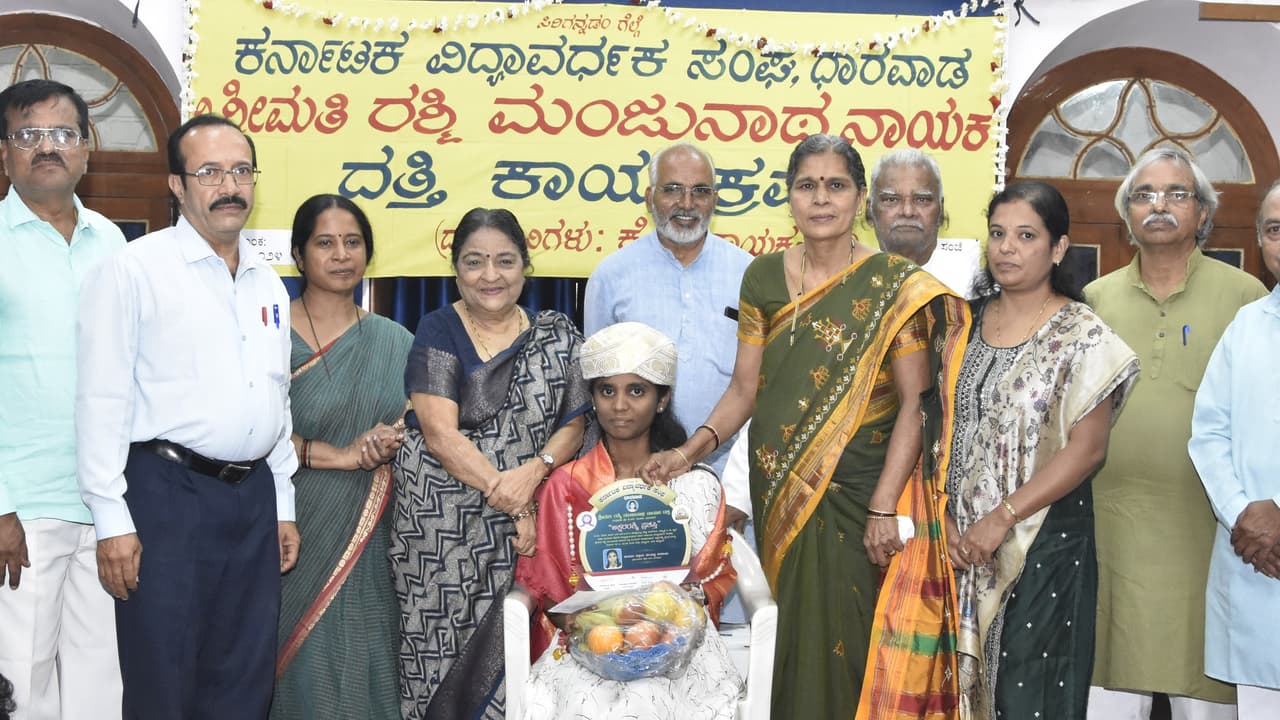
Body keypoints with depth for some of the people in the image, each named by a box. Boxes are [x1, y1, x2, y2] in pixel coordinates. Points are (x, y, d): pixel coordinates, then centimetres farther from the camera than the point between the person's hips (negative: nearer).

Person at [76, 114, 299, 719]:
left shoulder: (268, 283, 15)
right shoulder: (134, 270, -6)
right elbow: (102, 401, -10)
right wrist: (112, 520, -14)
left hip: (253, 495, 6)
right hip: (167, 493, -6)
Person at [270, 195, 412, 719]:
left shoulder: (393, 342, 12)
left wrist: (392, 441, -9)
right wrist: (340, 454, -16)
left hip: (367, 545, 3)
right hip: (292, 535, -3)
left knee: (359, 670, 3)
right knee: (301, 670, -2)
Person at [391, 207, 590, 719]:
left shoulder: (555, 335, 9)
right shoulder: (438, 333, 1)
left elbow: (573, 424, 5)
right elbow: (441, 433, -9)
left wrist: (534, 471, -16)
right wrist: (510, 502, -18)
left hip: (530, 521, 2)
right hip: (441, 524, -2)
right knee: (443, 646, -2)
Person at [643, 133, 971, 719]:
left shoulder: (894, 286, -5)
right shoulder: (763, 278, 6)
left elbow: (914, 403, -8)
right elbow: (745, 389, 8)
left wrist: (884, 509, -15)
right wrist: (692, 448, -9)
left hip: (855, 491, -3)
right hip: (780, 489, 3)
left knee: (843, 636, -1)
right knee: (788, 633, 8)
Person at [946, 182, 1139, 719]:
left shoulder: (1081, 336, -6)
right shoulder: (970, 321, 8)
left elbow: (1087, 448, -12)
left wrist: (1002, 518, -17)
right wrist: (945, 516, -4)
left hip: (1042, 542, -4)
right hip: (961, 541, 4)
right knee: (964, 677, 10)